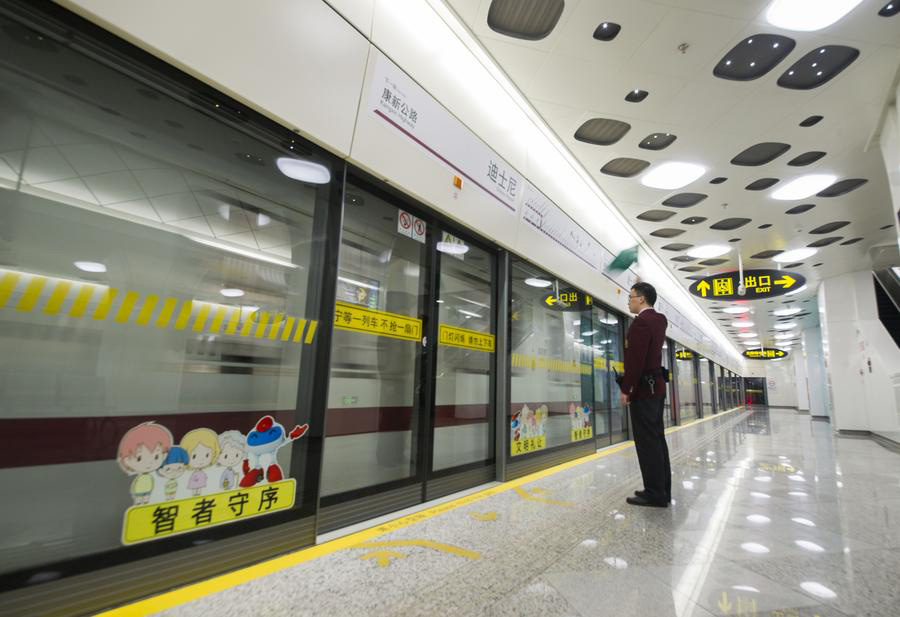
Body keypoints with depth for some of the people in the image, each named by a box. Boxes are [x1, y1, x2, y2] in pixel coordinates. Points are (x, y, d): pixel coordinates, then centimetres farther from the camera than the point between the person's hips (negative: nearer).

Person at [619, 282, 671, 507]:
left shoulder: (641, 322, -16)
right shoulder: (660, 319, 11)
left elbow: (635, 360, -22)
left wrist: (625, 389, -16)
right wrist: (641, 288, 32)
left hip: (643, 389, -10)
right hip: (656, 386, 10)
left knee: (647, 442, -5)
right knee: (657, 439, 13)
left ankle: (655, 494, 1)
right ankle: (662, 490, 20)